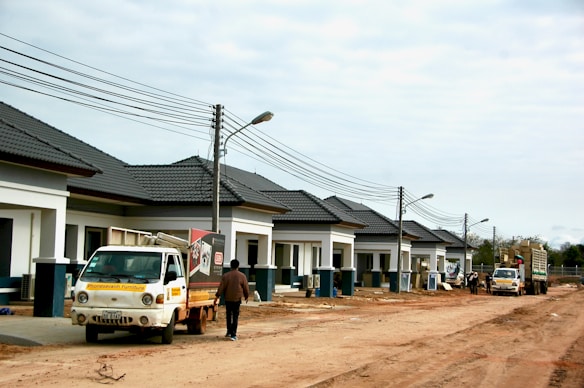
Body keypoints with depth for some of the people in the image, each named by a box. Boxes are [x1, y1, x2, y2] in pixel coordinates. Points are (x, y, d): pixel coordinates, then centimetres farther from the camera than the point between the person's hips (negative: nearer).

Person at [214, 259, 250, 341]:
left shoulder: (225, 276, -4)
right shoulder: (242, 276, -3)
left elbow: (221, 287, -5)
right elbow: (246, 288, 4)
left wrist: (217, 297, 0)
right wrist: (246, 296, 19)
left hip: (228, 299, 1)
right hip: (237, 299, -1)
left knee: (229, 315, 17)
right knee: (235, 316, 1)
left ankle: (229, 331, 23)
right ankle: (233, 334, -3)